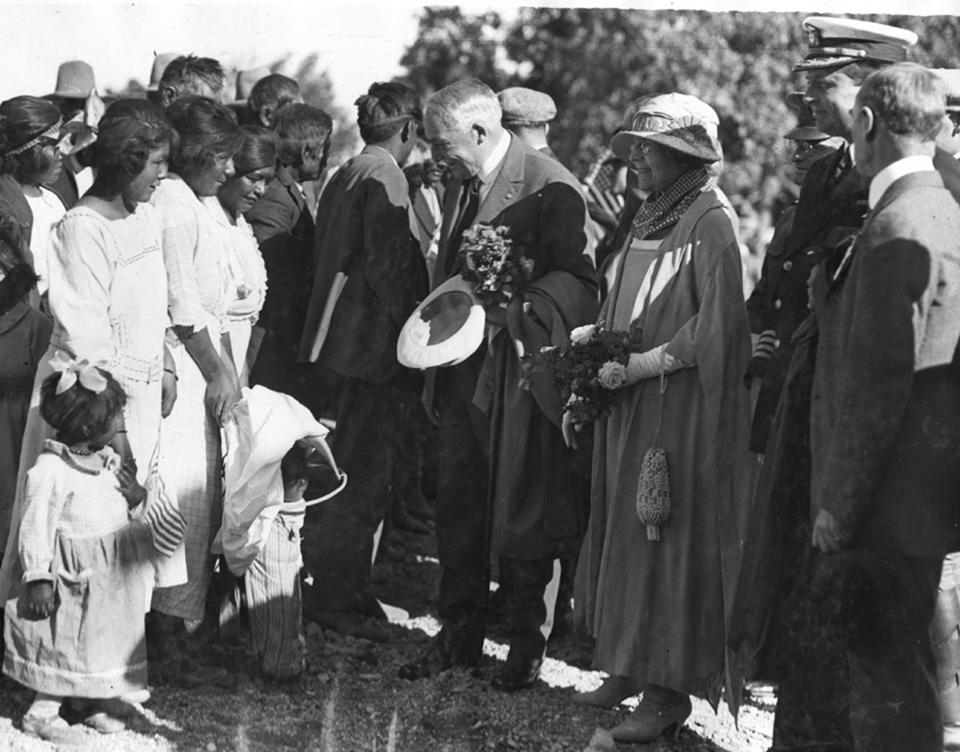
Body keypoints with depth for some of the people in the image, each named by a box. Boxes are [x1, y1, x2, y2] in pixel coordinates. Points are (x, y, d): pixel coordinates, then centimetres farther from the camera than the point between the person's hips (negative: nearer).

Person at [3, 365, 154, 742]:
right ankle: (41, 713, 12)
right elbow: (36, 527, -17)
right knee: (67, 645, -1)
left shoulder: (109, 461, 3)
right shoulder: (50, 470, -20)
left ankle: (97, 705, 29)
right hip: (76, 579, -7)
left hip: (115, 577, 7)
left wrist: (137, 499, -5)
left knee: (109, 639, 14)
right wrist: (38, 578, -17)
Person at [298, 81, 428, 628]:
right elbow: (387, 268, -20)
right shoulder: (385, 178, -13)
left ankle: (347, 590, 21)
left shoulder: (345, 177, 15)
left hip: (340, 335, 10)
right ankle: (331, 594, 0)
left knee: (360, 468, 15)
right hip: (373, 342, -10)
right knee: (365, 473, -4)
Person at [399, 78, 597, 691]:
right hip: (464, 368, 8)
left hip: (518, 370, -8)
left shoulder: (550, 188, -14)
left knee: (525, 513, 2)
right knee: (458, 507, 14)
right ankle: (460, 636, 25)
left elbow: (578, 282, -18)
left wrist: (515, 304, -29)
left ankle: (529, 646, 14)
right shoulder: (461, 185, 12)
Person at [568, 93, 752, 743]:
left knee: (669, 538, -4)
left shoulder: (711, 224, -13)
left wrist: (636, 366, -19)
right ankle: (630, 668, 20)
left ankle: (670, 691, 3)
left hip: (683, 408, -8)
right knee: (624, 535, 11)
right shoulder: (648, 220, 13)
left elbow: (717, 329, -20)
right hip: (627, 408, 8)